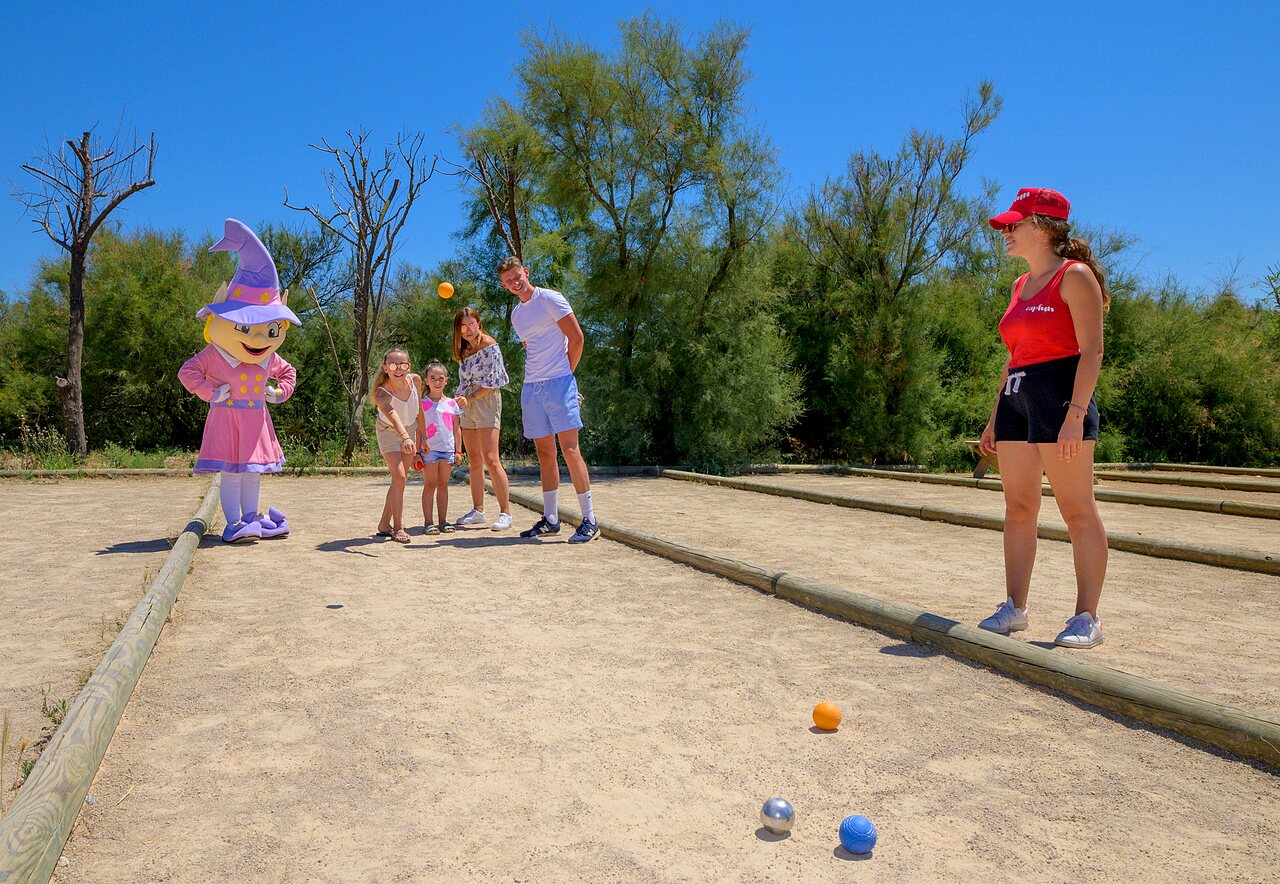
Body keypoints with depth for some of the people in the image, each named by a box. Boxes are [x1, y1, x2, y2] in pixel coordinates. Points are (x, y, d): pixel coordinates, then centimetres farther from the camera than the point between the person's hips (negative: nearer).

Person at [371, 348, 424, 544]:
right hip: (388, 432, -5)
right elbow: (392, 416, -55)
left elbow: (419, 409, -3)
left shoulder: (415, 381, -20)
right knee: (399, 476, -17)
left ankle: (384, 524, 23)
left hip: (410, 429, 5)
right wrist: (405, 437, -72)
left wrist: (421, 435, 6)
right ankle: (398, 528, -5)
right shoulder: (382, 393, -35)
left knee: (401, 479, 9)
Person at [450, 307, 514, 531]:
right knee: (474, 461, 9)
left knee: (491, 460, -15)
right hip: (466, 404, 8)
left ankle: (505, 513, -13)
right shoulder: (464, 350, 15)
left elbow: (492, 381, -13)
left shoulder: (489, 345, -7)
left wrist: (471, 398, -12)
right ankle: (478, 511, 15)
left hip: (486, 402, -8)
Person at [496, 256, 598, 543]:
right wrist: (537, 379, 13)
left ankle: (589, 519, -7)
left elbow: (576, 338, -6)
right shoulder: (516, 315, 18)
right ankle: (550, 519, 15)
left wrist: (565, 374, -3)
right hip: (531, 388, 7)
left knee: (569, 449, -11)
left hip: (558, 383, -7)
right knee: (544, 454, 8)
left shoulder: (550, 299, -3)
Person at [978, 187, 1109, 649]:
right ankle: (1015, 607, 14)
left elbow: (1092, 350, -12)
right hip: (1016, 400, 8)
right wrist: (995, 417, 19)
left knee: (1077, 510, -4)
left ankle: (1087, 617, 2)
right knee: (1018, 509, 7)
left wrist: (1076, 413, -21)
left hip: (1059, 396, -8)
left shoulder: (1075, 276, -4)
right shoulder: (1022, 285, 19)